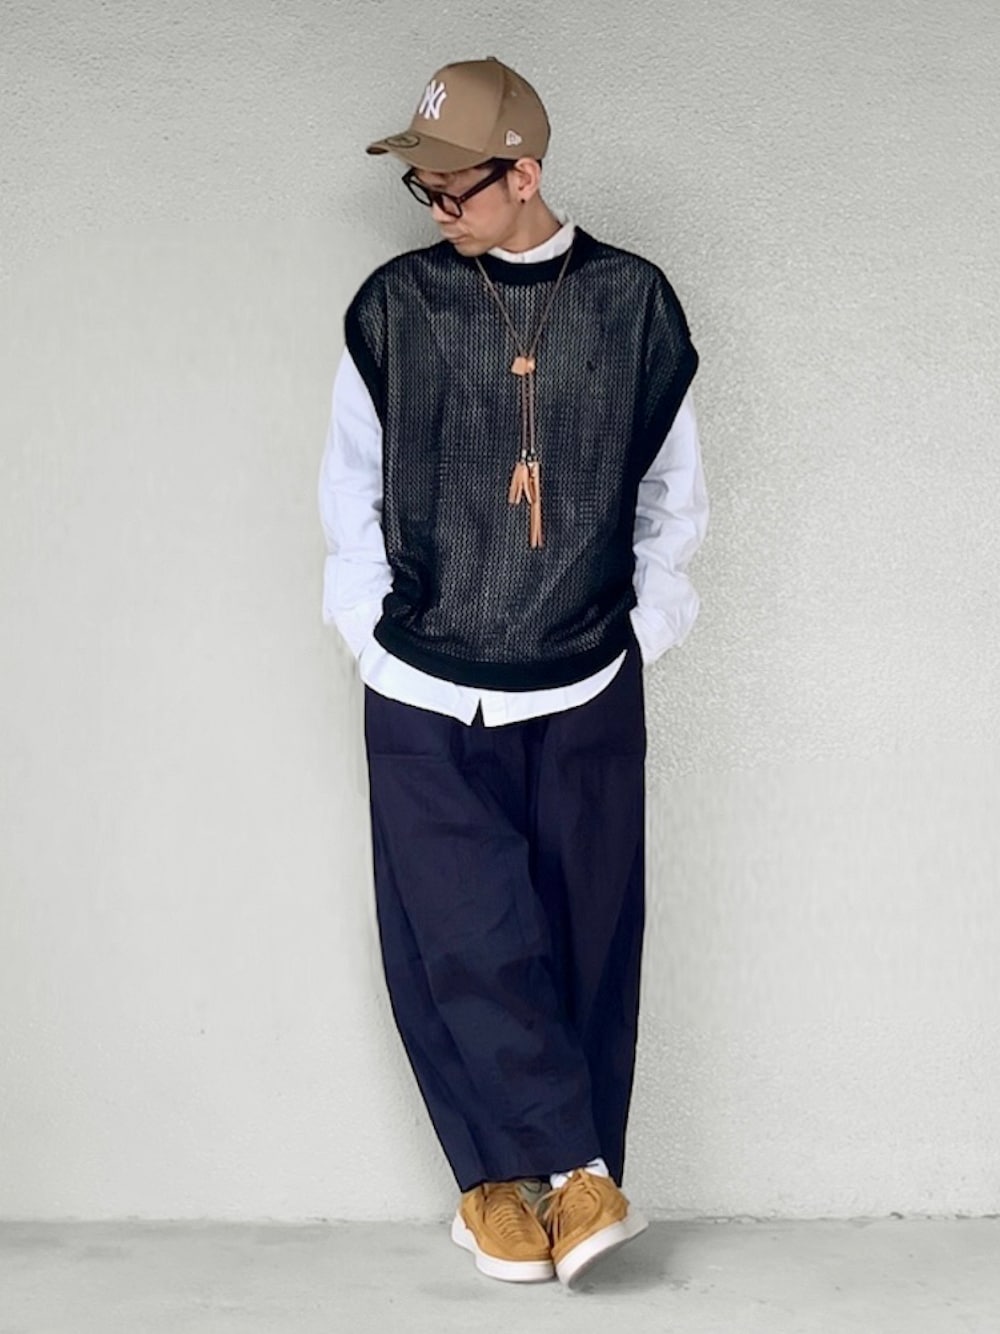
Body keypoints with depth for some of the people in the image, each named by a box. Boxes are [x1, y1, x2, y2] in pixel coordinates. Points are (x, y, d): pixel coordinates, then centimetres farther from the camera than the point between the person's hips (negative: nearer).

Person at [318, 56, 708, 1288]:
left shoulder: (634, 304, 0)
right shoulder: (394, 307, 1)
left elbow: (671, 495, 9)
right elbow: (352, 487, 7)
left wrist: (640, 630, 3)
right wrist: (377, 631, 0)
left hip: (587, 699, 1)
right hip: (424, 703, 0)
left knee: (586, 944, 5)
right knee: (465, 943, -4)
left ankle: (515, 1177, 20)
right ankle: (576, 1173, 10)